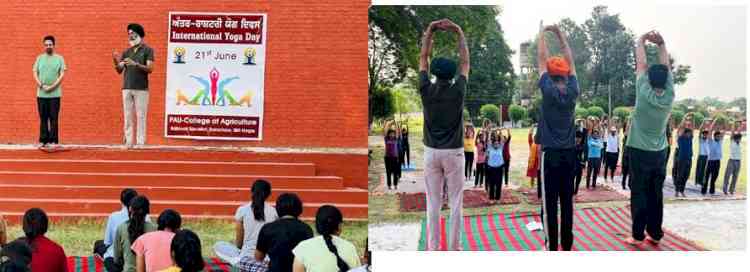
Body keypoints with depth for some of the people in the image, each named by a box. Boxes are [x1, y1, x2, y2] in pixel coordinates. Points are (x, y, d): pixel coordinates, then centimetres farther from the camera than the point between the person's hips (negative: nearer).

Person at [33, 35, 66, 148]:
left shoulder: (59, 58, 4)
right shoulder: (39, 58, 10)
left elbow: (62, 75, -3)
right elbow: (35, 74, 6)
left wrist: (52, 87, -13)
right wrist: (42, 86, -9)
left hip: (55, 93, -2)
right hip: (41, 93, 2)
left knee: (53, 117, -1)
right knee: (43, 117, 5)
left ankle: (53, 140, 3)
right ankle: (43, 140, 10)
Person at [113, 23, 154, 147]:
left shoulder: (147, 50, 2)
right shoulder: (126, 52, 15)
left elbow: (150, 69, -9)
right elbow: (119, 70, 11)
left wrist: (135, 64, -21)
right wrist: (116, 62, -10)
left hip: (141, 89, -4)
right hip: (127, 88, 4)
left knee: (140, 116, -4)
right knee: (127, 116, 3)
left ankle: (140, 142, -2)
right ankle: (128, 142, 5)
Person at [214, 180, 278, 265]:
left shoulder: (242, 210, -3)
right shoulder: (273, 211, 1)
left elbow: (239, 240, 3)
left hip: (247, 256, -1)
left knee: (218, 246, 23)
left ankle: (238, 261, -3)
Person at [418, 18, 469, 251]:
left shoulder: (426, 91, -7)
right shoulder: (458, 91, -10)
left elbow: (423, 58, 4)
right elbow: (465, 61, 2)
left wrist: (429, 31, 6)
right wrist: (459, 32, 5)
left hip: (431, 152, 2)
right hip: (454, 153, -2)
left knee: (433, 203, 5)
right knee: (455, 203, 5)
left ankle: (433, 248, 8)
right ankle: (454, 247, 9)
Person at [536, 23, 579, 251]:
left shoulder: (549, 91, -9)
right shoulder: (572, 91, 0)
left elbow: (542, 60, -1)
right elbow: (571, 62, 11)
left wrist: (542, 34, 10)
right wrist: (561, 35, 17)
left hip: (551, 153, -4)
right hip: (569, 153, 4)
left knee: (550, 202, -2)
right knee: (567, 201, 8)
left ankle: (552, 247, -1)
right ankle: (567, 244, 13)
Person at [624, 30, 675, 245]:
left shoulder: (644, 94, -14)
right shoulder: (669, 96, -5)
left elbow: (642, 65, -6)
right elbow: (666, 67, 4)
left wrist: (642, 41, 4)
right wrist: (661, 43, 5)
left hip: (640, 152, -4)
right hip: (660, 153, 4)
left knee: (639, 194, -1)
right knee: (656, 194, 10)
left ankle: (638, 235, 0)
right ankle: (655, 233, 14)